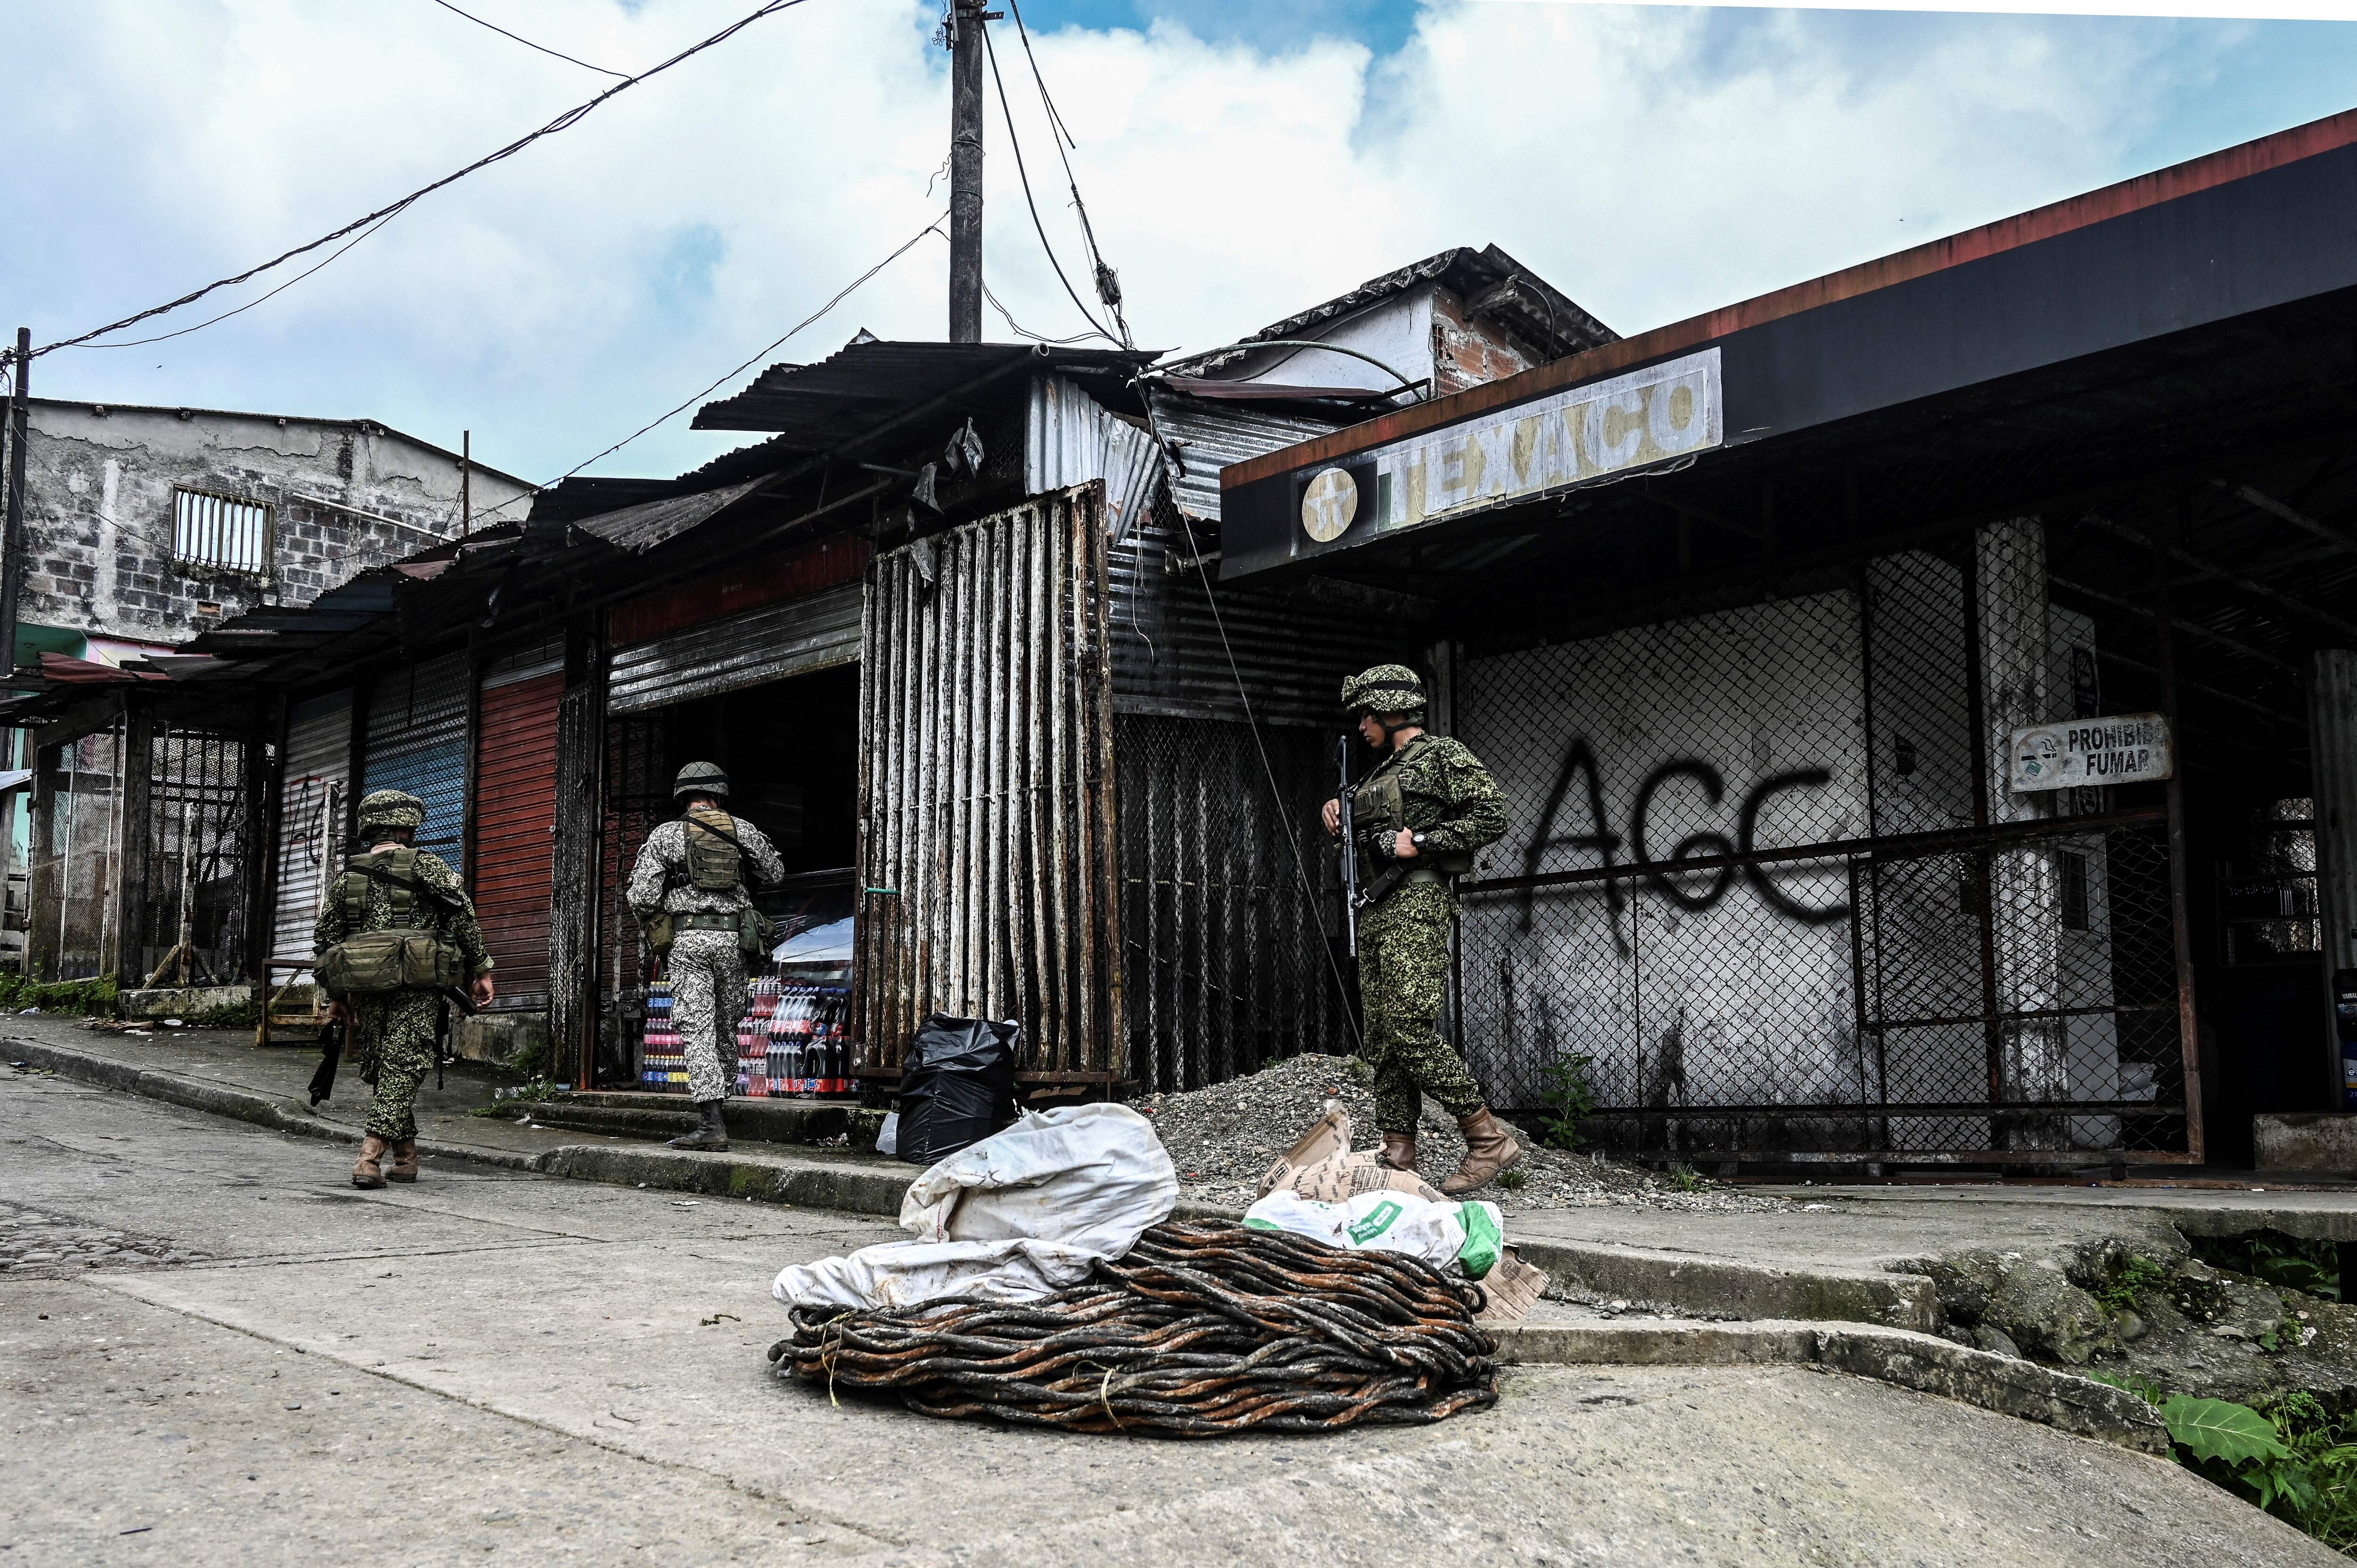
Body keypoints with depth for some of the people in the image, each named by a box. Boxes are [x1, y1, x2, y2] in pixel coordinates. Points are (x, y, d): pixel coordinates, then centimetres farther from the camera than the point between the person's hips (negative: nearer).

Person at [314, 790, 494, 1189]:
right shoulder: (427, 867, 0)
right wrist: (481, 970, -1)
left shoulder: (346, 876, 14)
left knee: (381, 1071, 16)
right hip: (417, 991, -4)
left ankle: (405, 1156, 21)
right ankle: (371, 1156, -13)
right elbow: (464, 917, -7)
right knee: (402, 1072, -4)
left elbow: (325, 939, 15)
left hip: (366, 990, 5)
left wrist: (337, 997, 21)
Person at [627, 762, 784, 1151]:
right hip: (731, 938, 3)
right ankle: (718, 1107, 27)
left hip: (687, 939, -3)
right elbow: (776, 872, 20)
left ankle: (711, 1124, -13)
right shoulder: (741, 830, 7)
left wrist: (654, 922, 15)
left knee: (698, 1029, -6)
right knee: (725, 1026, 16)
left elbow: (642, 896, -5)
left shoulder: (665, 834, 0)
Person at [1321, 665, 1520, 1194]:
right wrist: (1338, 816, 13)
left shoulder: (1442, 755, -1)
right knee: (1382, 1037, 5)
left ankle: (1489, 1138, -10)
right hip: (1375, 910, 9)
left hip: (1416, 901, -9)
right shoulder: (1381, 772, 24)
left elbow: (1493, 814, -12)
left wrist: (1421, 843, -14)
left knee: (1411, 1030, -18)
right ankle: (1398, 1156, 7)